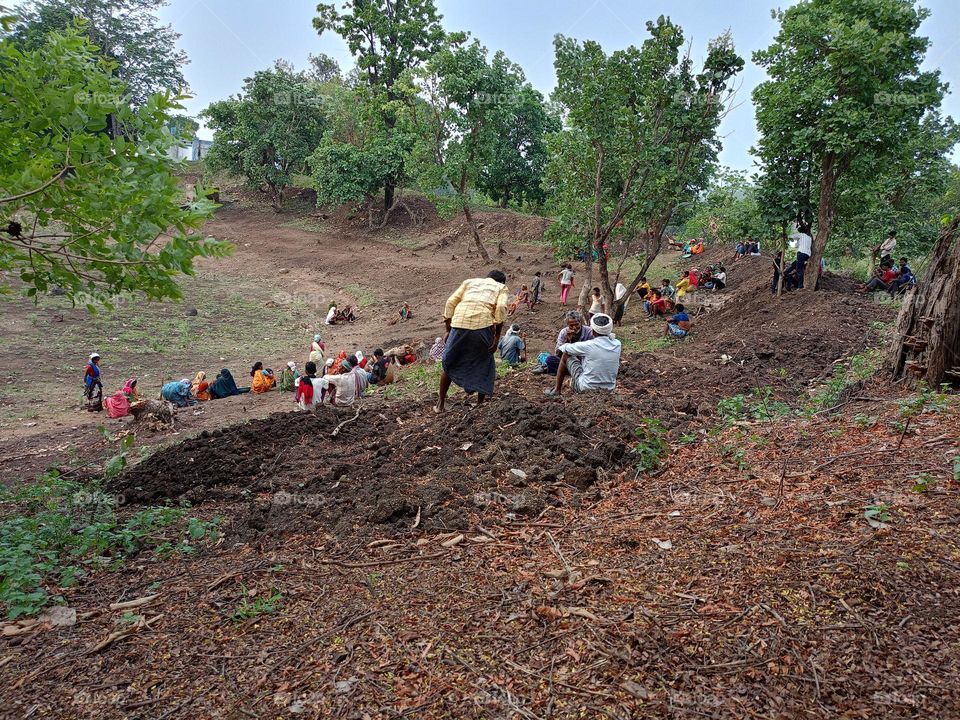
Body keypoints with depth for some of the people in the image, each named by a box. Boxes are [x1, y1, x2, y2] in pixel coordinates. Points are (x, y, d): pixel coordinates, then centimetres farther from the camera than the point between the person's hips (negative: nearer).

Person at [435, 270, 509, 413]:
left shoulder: (470, 281, 28)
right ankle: (480, 404, 24)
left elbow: (450, 303, 14)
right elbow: (501, 308, 0)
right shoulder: (501, 287, 21)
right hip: (482, 325, -2)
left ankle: (440, 404, 23)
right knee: (484, 365, 20)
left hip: (459, 324, 2)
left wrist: (448, 330, 15)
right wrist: (497, 337, 0)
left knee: (449, 364, 17)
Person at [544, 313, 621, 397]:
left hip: (586, 389, -6)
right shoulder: (617, 344, -6)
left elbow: (564, 348, -2)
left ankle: (557, 390, 17)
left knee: (566, 355, 9)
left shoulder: (589, 346, -20)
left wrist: (561, 347, 21)